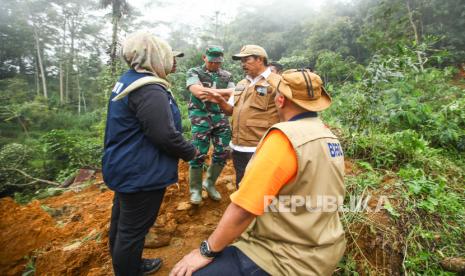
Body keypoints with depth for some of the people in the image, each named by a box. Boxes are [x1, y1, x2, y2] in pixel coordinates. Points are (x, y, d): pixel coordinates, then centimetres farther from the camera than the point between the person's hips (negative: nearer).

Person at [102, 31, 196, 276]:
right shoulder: (150, 90, -24)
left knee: (121, 223, 24)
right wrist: (191, 152, -11)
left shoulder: (128, 81, 9)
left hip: (125, 167, 11)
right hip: (141, 173, -11)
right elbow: (166, 136, -28)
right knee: (132, 230, 7)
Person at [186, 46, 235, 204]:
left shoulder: (227, 76, 14)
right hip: (201, 117, -4)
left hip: (221, 117, 4)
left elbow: (233, 95, -1)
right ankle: (195, 189, 16)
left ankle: (209, 183, 26)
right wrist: (221, 92, -8)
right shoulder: (194, 72, 5)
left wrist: (211, 93, -11)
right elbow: (198, 92, -13)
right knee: (199, 154, -2)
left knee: (223, 153, 5)